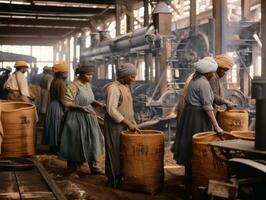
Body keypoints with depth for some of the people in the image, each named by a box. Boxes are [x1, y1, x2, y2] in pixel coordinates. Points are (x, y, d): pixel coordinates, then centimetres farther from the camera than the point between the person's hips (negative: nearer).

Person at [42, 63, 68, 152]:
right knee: (58, 128, -1)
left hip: (52, 106, 9)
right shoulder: (61, 83, -17)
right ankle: (57, 148, 5)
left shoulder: (54, 81, 10)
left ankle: (53, 146, 21)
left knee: (53, 127, 13)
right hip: (58, 107, -9)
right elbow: (62, 99, -20)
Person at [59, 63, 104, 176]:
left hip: (89, 118, 8)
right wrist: (81, 108, -27)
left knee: (92, 142, 10)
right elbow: (67, 103, -18)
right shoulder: (73, 86, -17)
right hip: (77, 118, -7)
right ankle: (72, 169, 21)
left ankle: (93, 167, 21)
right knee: (75, 144, 4)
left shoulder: (88, 84, 7)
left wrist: (99, 104, 0)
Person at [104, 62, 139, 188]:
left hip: (124, 126, 8)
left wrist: (133, 124, 12)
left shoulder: (126, 87, 13)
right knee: (115, 152, 0)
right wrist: (128, 123, -21)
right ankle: (114, 180, 11)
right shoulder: (113, 88, -16)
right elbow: (111, 110, -23)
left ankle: (121, 176, 22)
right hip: (114, 126, -8)